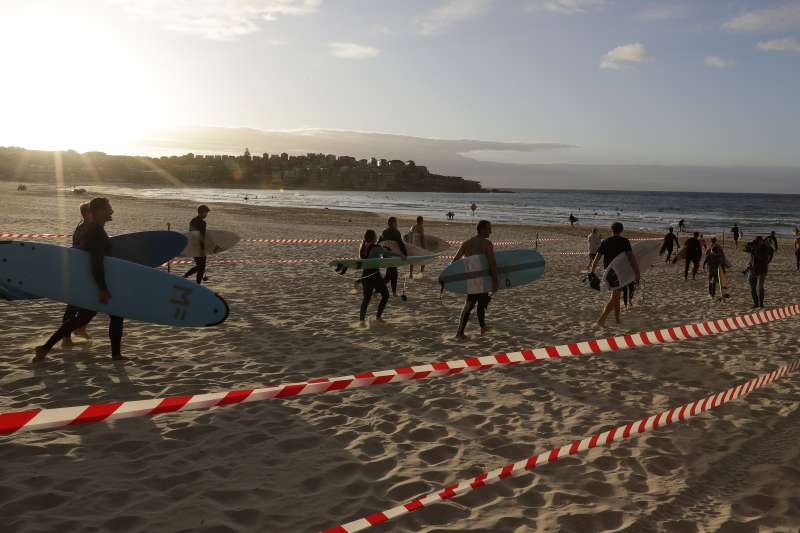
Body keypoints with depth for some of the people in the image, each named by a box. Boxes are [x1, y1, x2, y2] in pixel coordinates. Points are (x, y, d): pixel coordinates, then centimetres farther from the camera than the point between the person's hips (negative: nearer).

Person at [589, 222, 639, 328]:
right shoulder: (624, 241, -9)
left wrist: (592, 271, 17)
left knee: (615, 295, 20)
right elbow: (631, 257, -19)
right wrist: (636, 273, -20)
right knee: (614, 297, -5)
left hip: (608, 272, 5)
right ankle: (601, 319, -17)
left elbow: (597, 258, 5)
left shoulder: (605, 242, 3)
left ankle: (617, 318, 25)